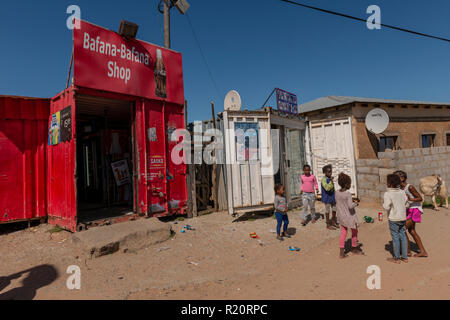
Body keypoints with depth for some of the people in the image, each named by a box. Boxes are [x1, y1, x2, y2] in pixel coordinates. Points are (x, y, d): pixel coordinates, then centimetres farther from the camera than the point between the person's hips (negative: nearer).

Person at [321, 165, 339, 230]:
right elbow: (327, 188, -31)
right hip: (327, 198, -8)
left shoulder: (330, 179, 5)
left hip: (332, 197, 8)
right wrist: (331, 181, -33)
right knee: (327, 211, 5)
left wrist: (335, 197, 20)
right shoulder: (324, 180, -19)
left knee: (334, 210, 17)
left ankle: (333, 222, 36)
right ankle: (328, 225, 17)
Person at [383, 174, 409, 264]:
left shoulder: (388, 194, -19)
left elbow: (386, 207, -23)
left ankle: (396, 258, 13)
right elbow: (406, 201, 10)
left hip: (393, 219, -6)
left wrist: (384, 205, -3)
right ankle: (404, 257, 22)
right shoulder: (402, 192, 0)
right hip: (403, 217, 6)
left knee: (395, 238, 3)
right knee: (403, 237, 13)